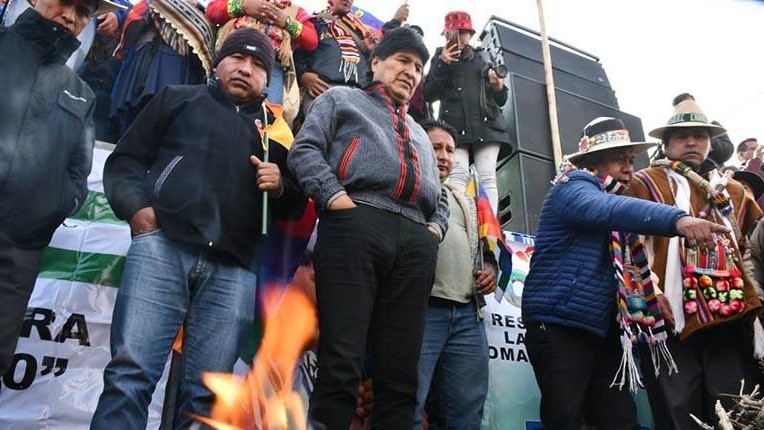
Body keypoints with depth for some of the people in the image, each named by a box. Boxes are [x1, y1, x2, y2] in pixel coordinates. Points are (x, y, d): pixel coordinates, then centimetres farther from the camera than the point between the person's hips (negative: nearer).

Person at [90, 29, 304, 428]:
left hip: (234, 269, 2)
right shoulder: (178, 98, 20)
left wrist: (279, 186, 2)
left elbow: (295, 198, 25)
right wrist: (137, 208, -4)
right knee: (131, 371, -12)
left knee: (206, 392, -1)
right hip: (163, 245, -1)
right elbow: (125, 158, 14)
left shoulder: (275, 126, 25)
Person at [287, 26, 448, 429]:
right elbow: (304, 150, 6)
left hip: (416, 242, 5)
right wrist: (334, 196, -10)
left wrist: (436, 226, 11)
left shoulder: (419, 134, 37)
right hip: (356, 225, -5)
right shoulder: (341, 98, 22)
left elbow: (437, 195, 34)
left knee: (401, 374, 0)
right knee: (342, 363, -13)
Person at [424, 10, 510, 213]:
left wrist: (500, 88, -1)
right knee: (458, 175, -19)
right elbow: (428, 94, 6)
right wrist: (442, 65, -5)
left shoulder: (484, 56, 23)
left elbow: (501, 100, 23)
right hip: (455, 125, -2)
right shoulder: (441, 57, 19)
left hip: (486, 124, 2)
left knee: (488, 177, -12)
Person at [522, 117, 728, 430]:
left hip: (604, 329, 9)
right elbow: (610, 209, -31)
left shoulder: (613, 196, 21)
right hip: (560, 326, -9)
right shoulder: (573, 188, -8)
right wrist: (677, 219, -45)